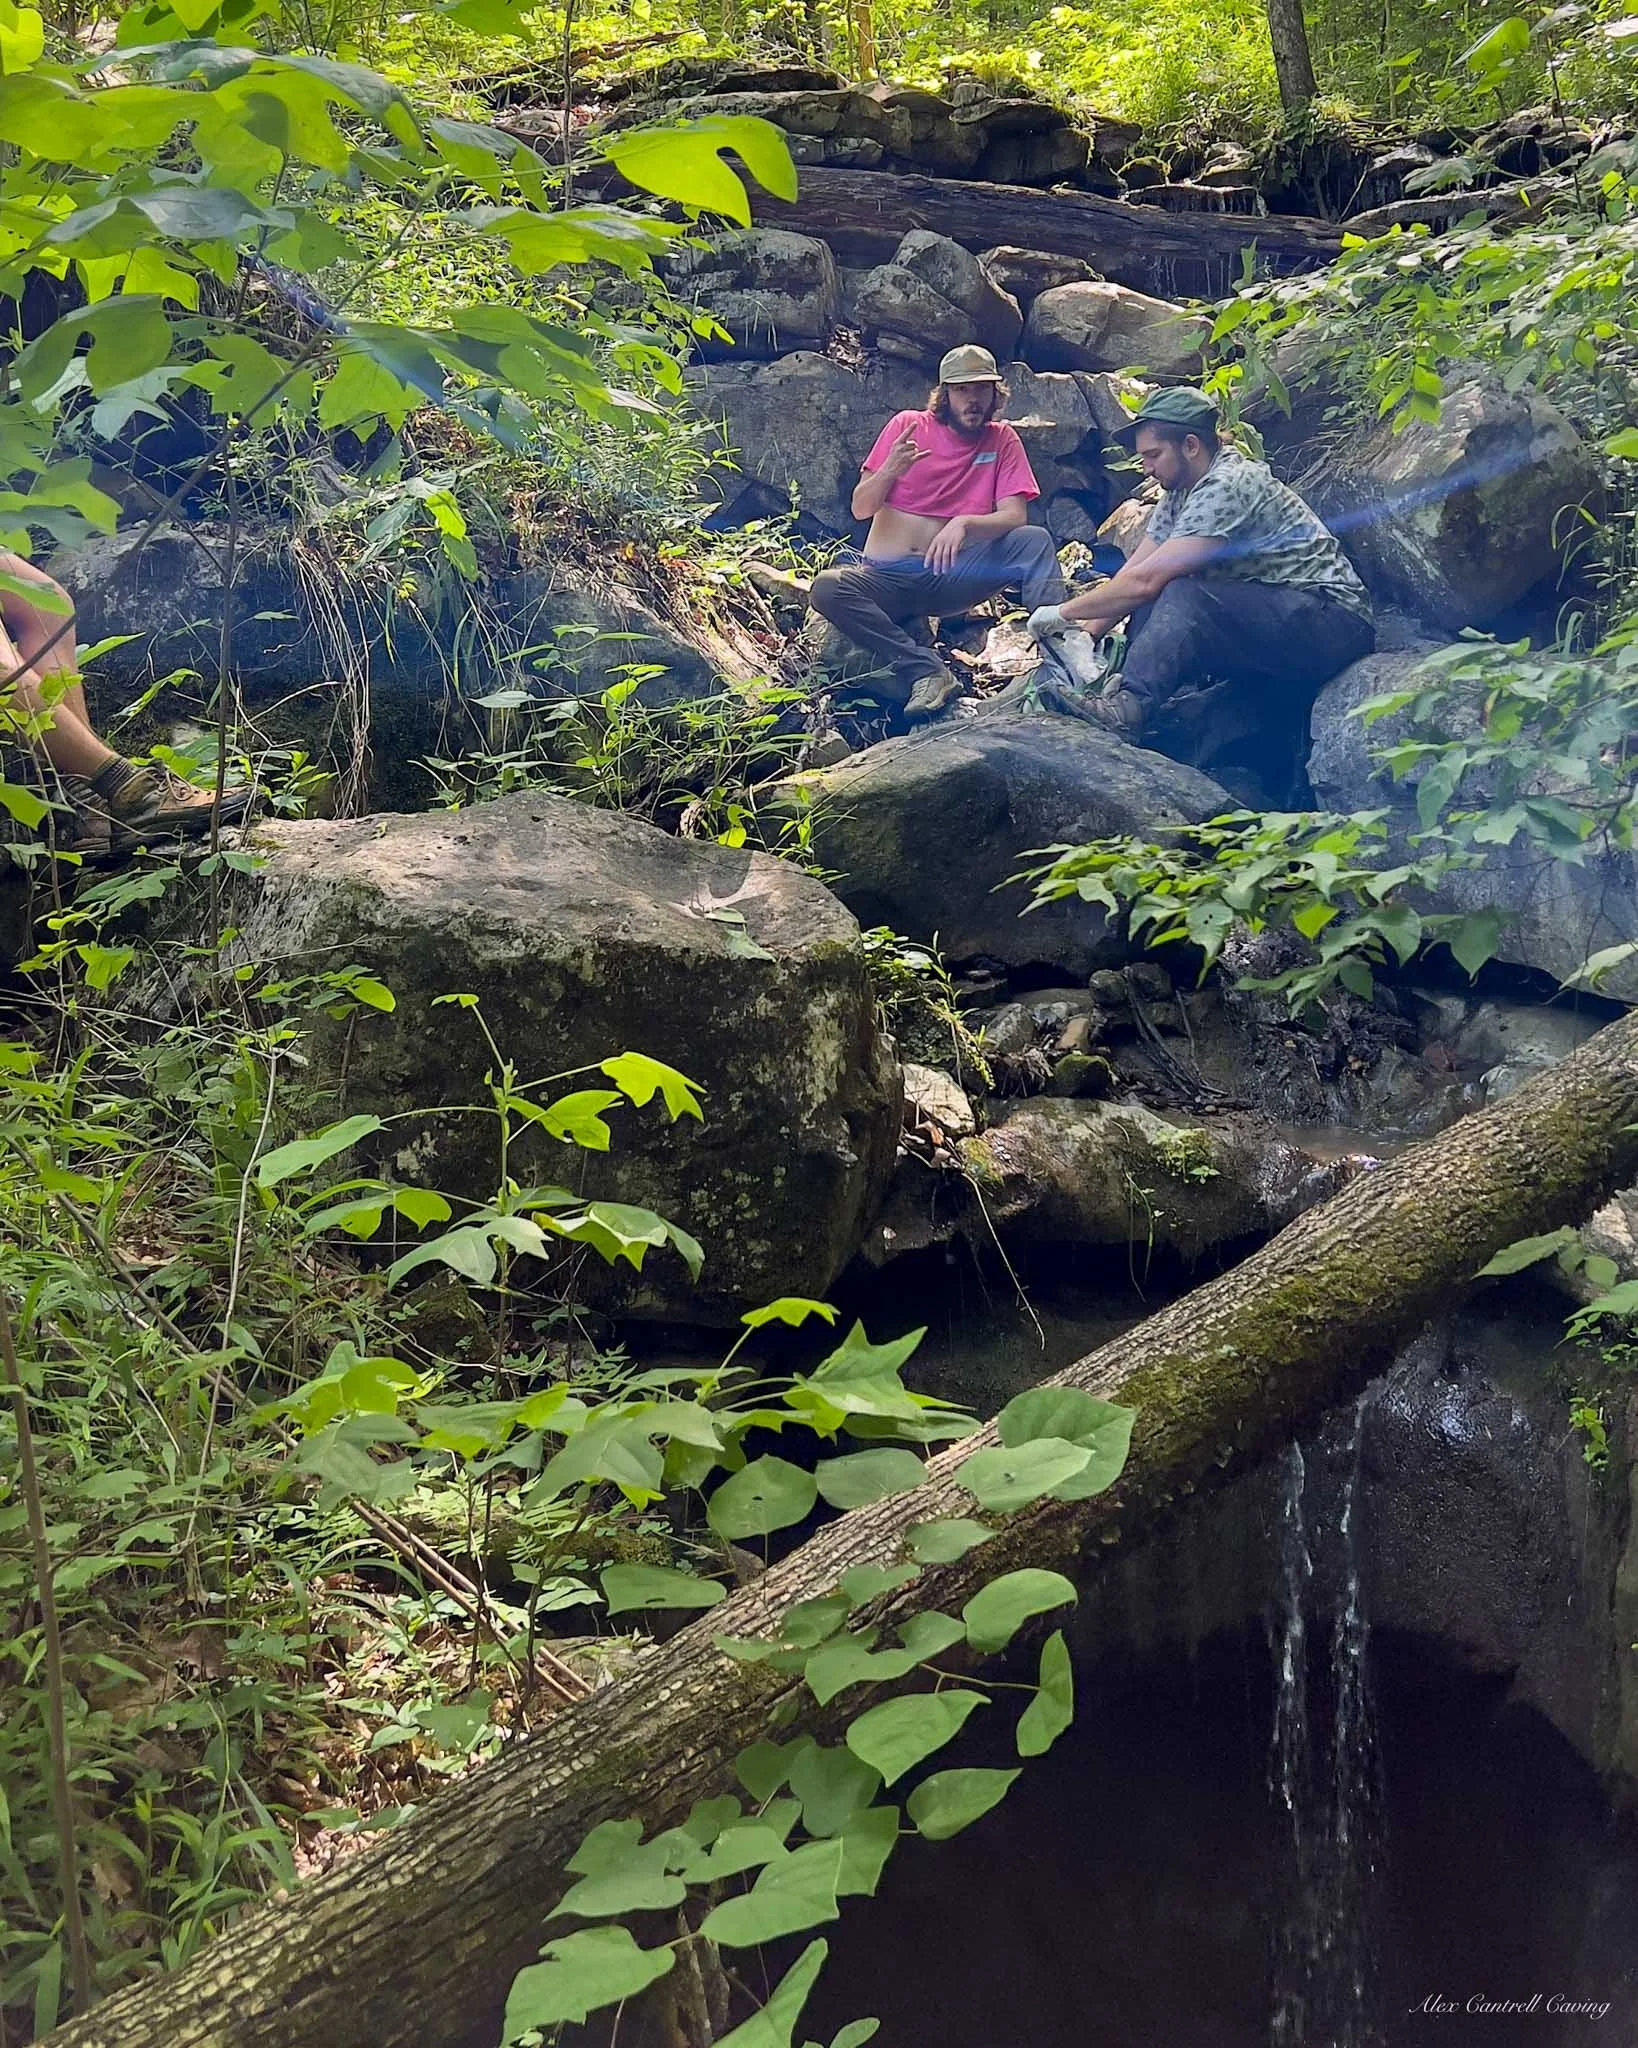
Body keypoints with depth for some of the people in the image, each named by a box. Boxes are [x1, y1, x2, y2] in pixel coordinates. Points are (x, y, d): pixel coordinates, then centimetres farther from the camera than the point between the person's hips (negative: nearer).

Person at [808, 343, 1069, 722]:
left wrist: (964, 523, -28)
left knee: (1035, 540, -23)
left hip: (948, 575, 0)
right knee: (826, 589, -32)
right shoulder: (907, 425, 2)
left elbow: (1014, 517, -8)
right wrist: (889, 472, -21)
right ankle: (926, 671, -36)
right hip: (886, 576, 0)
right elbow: (861, 508, 0)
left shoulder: (1002, 439, 4)